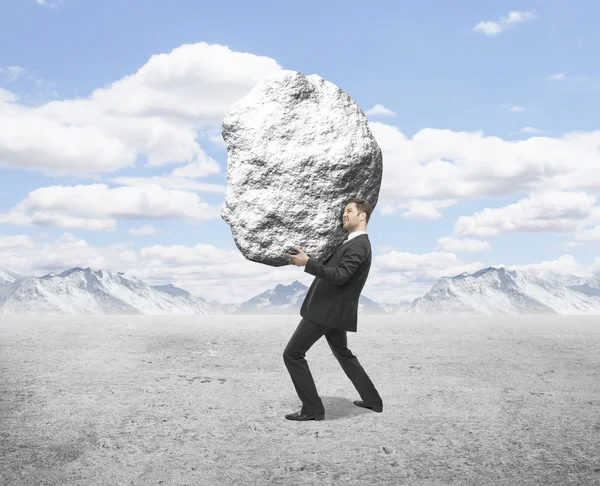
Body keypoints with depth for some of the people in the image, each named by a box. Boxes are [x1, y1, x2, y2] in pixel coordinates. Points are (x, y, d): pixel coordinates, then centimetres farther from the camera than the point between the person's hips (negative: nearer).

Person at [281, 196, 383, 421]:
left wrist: (308, 263, -33)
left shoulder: (359, 245, -17)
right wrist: (308, 259, 13)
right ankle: (373, 400, 31)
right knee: (343, 353, 24)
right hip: (332, 308, 10)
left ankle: (313, 408, -1)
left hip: (328, 309, -10)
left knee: (293, 354, -6)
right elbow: (332, 268, 22)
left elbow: (339, 276, -28)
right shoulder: (354, 243, 15)